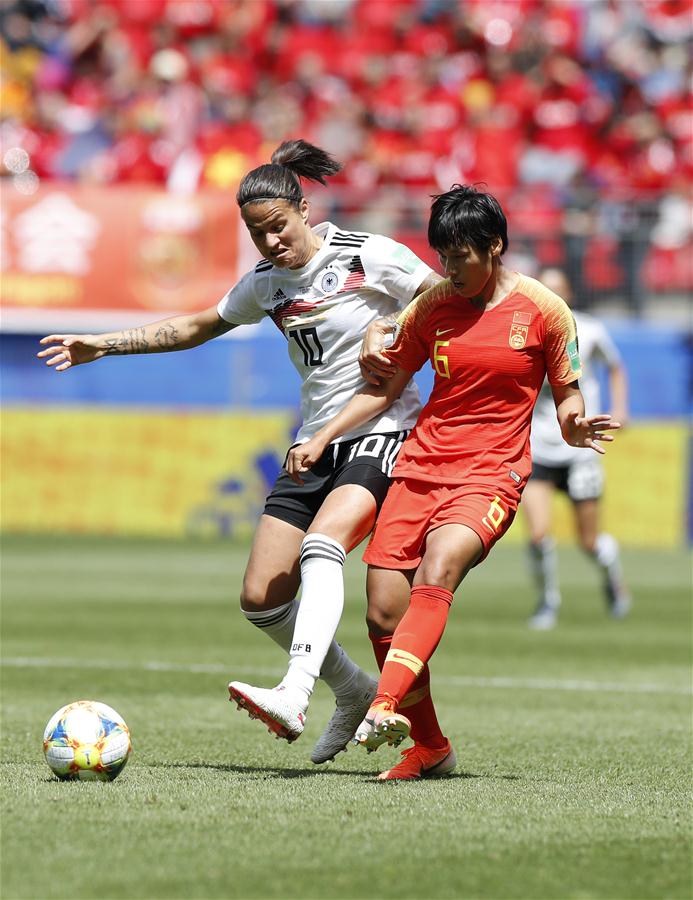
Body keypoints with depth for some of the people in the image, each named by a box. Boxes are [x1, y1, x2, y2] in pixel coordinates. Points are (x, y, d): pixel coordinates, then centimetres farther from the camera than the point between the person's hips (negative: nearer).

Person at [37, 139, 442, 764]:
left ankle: (293, 698, -46)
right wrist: (103, 345, 23)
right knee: (262, 598, -1)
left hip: (383, 434, -7)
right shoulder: (266, 284, 11)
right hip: (314, 445, 7)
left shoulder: (371, 257, -8)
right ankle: (355, 693, 19)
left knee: (321, 548, -33)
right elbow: (196, 327, 26)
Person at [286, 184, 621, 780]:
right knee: (384, 610, -5)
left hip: (491, 473, -4)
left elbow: (567, 396, 5)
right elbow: (385, 387, 18)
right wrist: (321, 440, 9)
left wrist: (575, 426, -18)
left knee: (436, 573, -31)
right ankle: (430, 748, 11)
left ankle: (385, 708, -45)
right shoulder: (432, 307, 8)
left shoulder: (543, 310, -1)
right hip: (420, 464, 4)